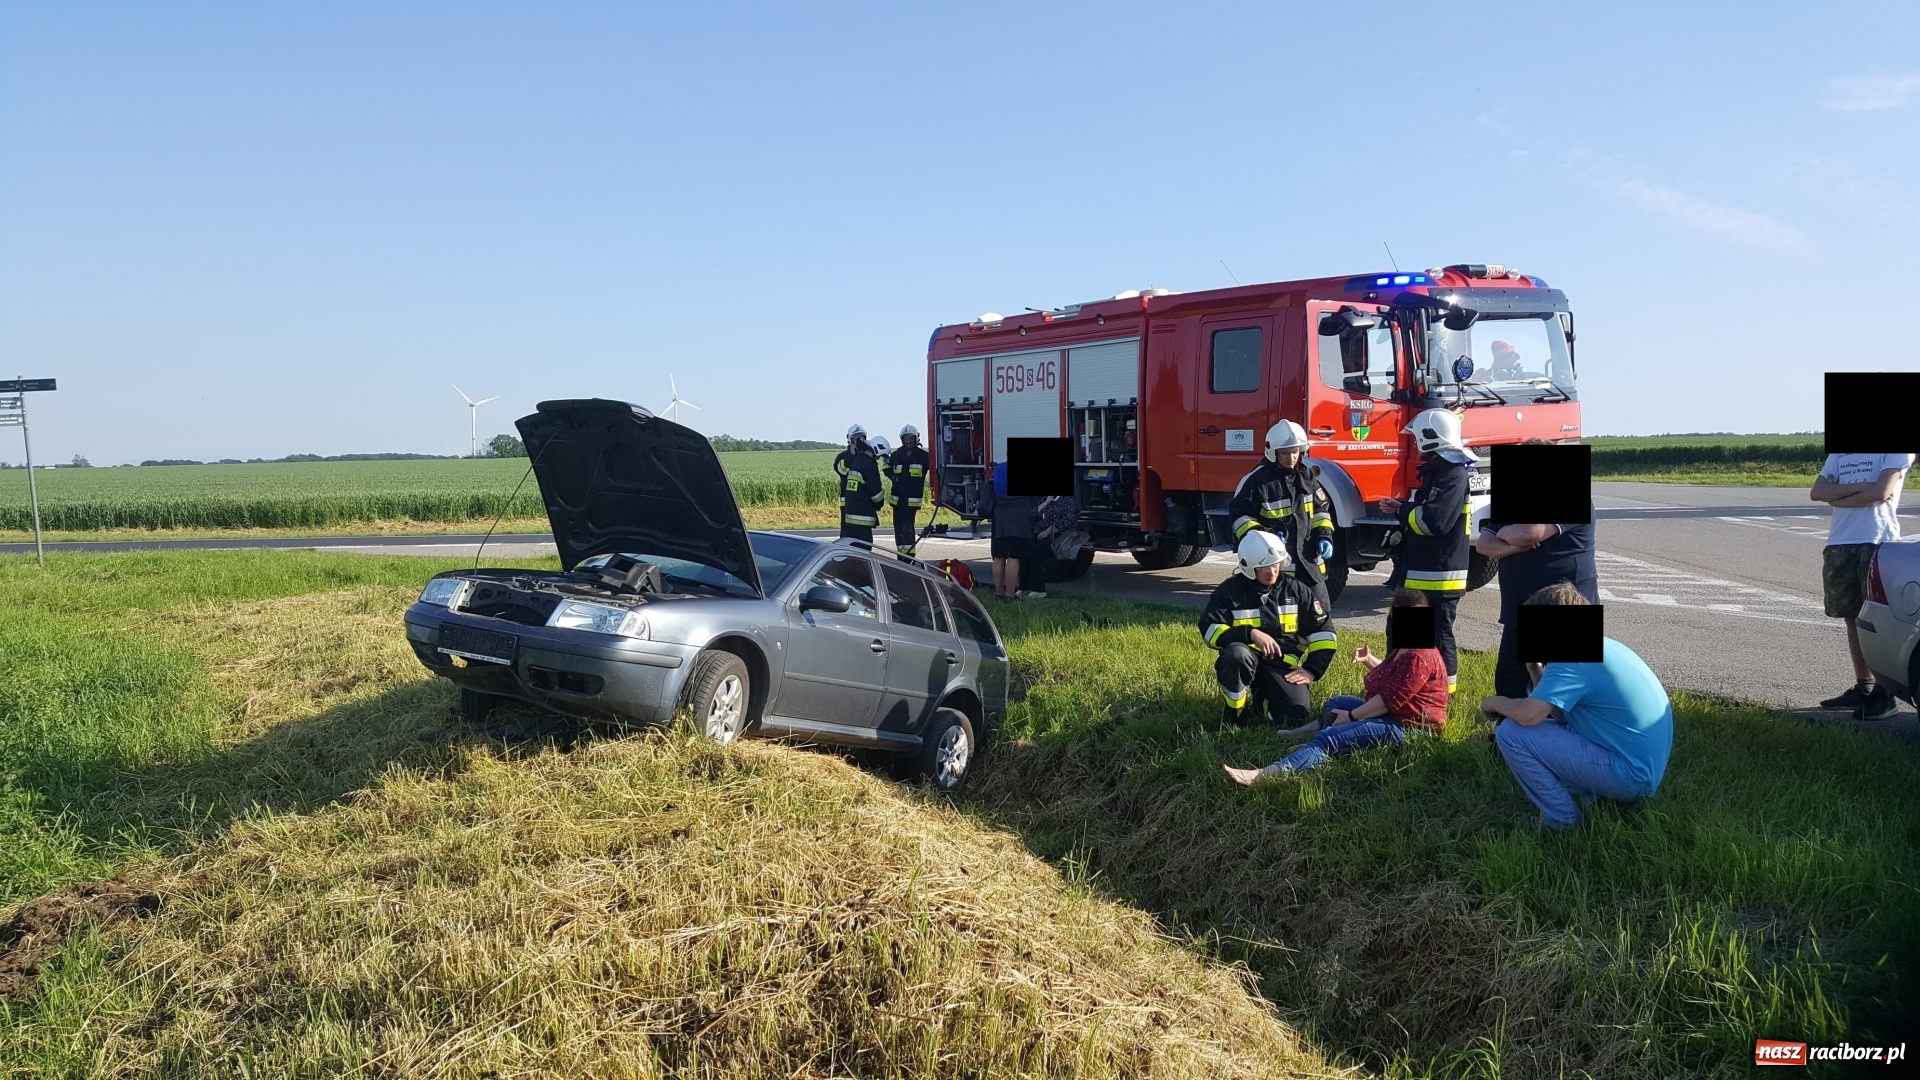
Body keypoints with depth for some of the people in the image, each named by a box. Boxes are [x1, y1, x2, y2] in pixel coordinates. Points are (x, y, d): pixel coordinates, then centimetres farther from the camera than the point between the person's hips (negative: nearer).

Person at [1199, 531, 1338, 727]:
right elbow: (1210, 630, -12)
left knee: (1296, 714, -20)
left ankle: (1263, 698, 16)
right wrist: (1250, 633, -23)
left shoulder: (1295, 589, 4)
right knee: (1236, 655, -38)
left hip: (1284, 664, 2)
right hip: (1246, 659, -2)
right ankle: (1237, 710, -9)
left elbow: (1322, 629, 7)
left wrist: (1312, 669, -3)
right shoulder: (1230, 590, -4)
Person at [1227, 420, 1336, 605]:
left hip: (1306, 559, 6)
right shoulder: (1256, 480, -10)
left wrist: (1324, 536, 3)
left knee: (1320, 608, 9)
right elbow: (1239, 515, -8)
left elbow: (1321, 509, 18)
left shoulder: (1307, 476, 8)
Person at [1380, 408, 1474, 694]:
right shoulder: (1437, 470, 16)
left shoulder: (1453, 474, -18)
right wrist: (1401, 508, 3)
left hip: (1439, 575, -11)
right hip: (1421, 571, 11)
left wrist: (1402, 510, -12)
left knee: (1437, 636, -3)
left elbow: (1435, 521, -27)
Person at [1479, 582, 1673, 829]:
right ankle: (1596, 794, 14)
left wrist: (1496, 702, -6)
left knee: (1511, 732, -13)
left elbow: (1529, 715, -26)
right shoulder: (1601, 647, 13)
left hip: (1629, 774, -10)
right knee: (1547, 723, 23)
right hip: (1642, 769, 10)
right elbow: (1559, 713, 15)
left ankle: (1562, 819, -2)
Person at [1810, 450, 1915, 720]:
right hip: (1840, 544, 6)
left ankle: (1885, 695, -1)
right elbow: (1817, 492, 5)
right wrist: (1861, 487, -9)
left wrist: (1838, 497, -1)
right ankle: (1863, 687, 17)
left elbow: (1880, 492, -13)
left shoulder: (1898, 454, -1)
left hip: (1879, 544, -6)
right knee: (1853, 618, 9)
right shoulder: (1838, 454, 16)